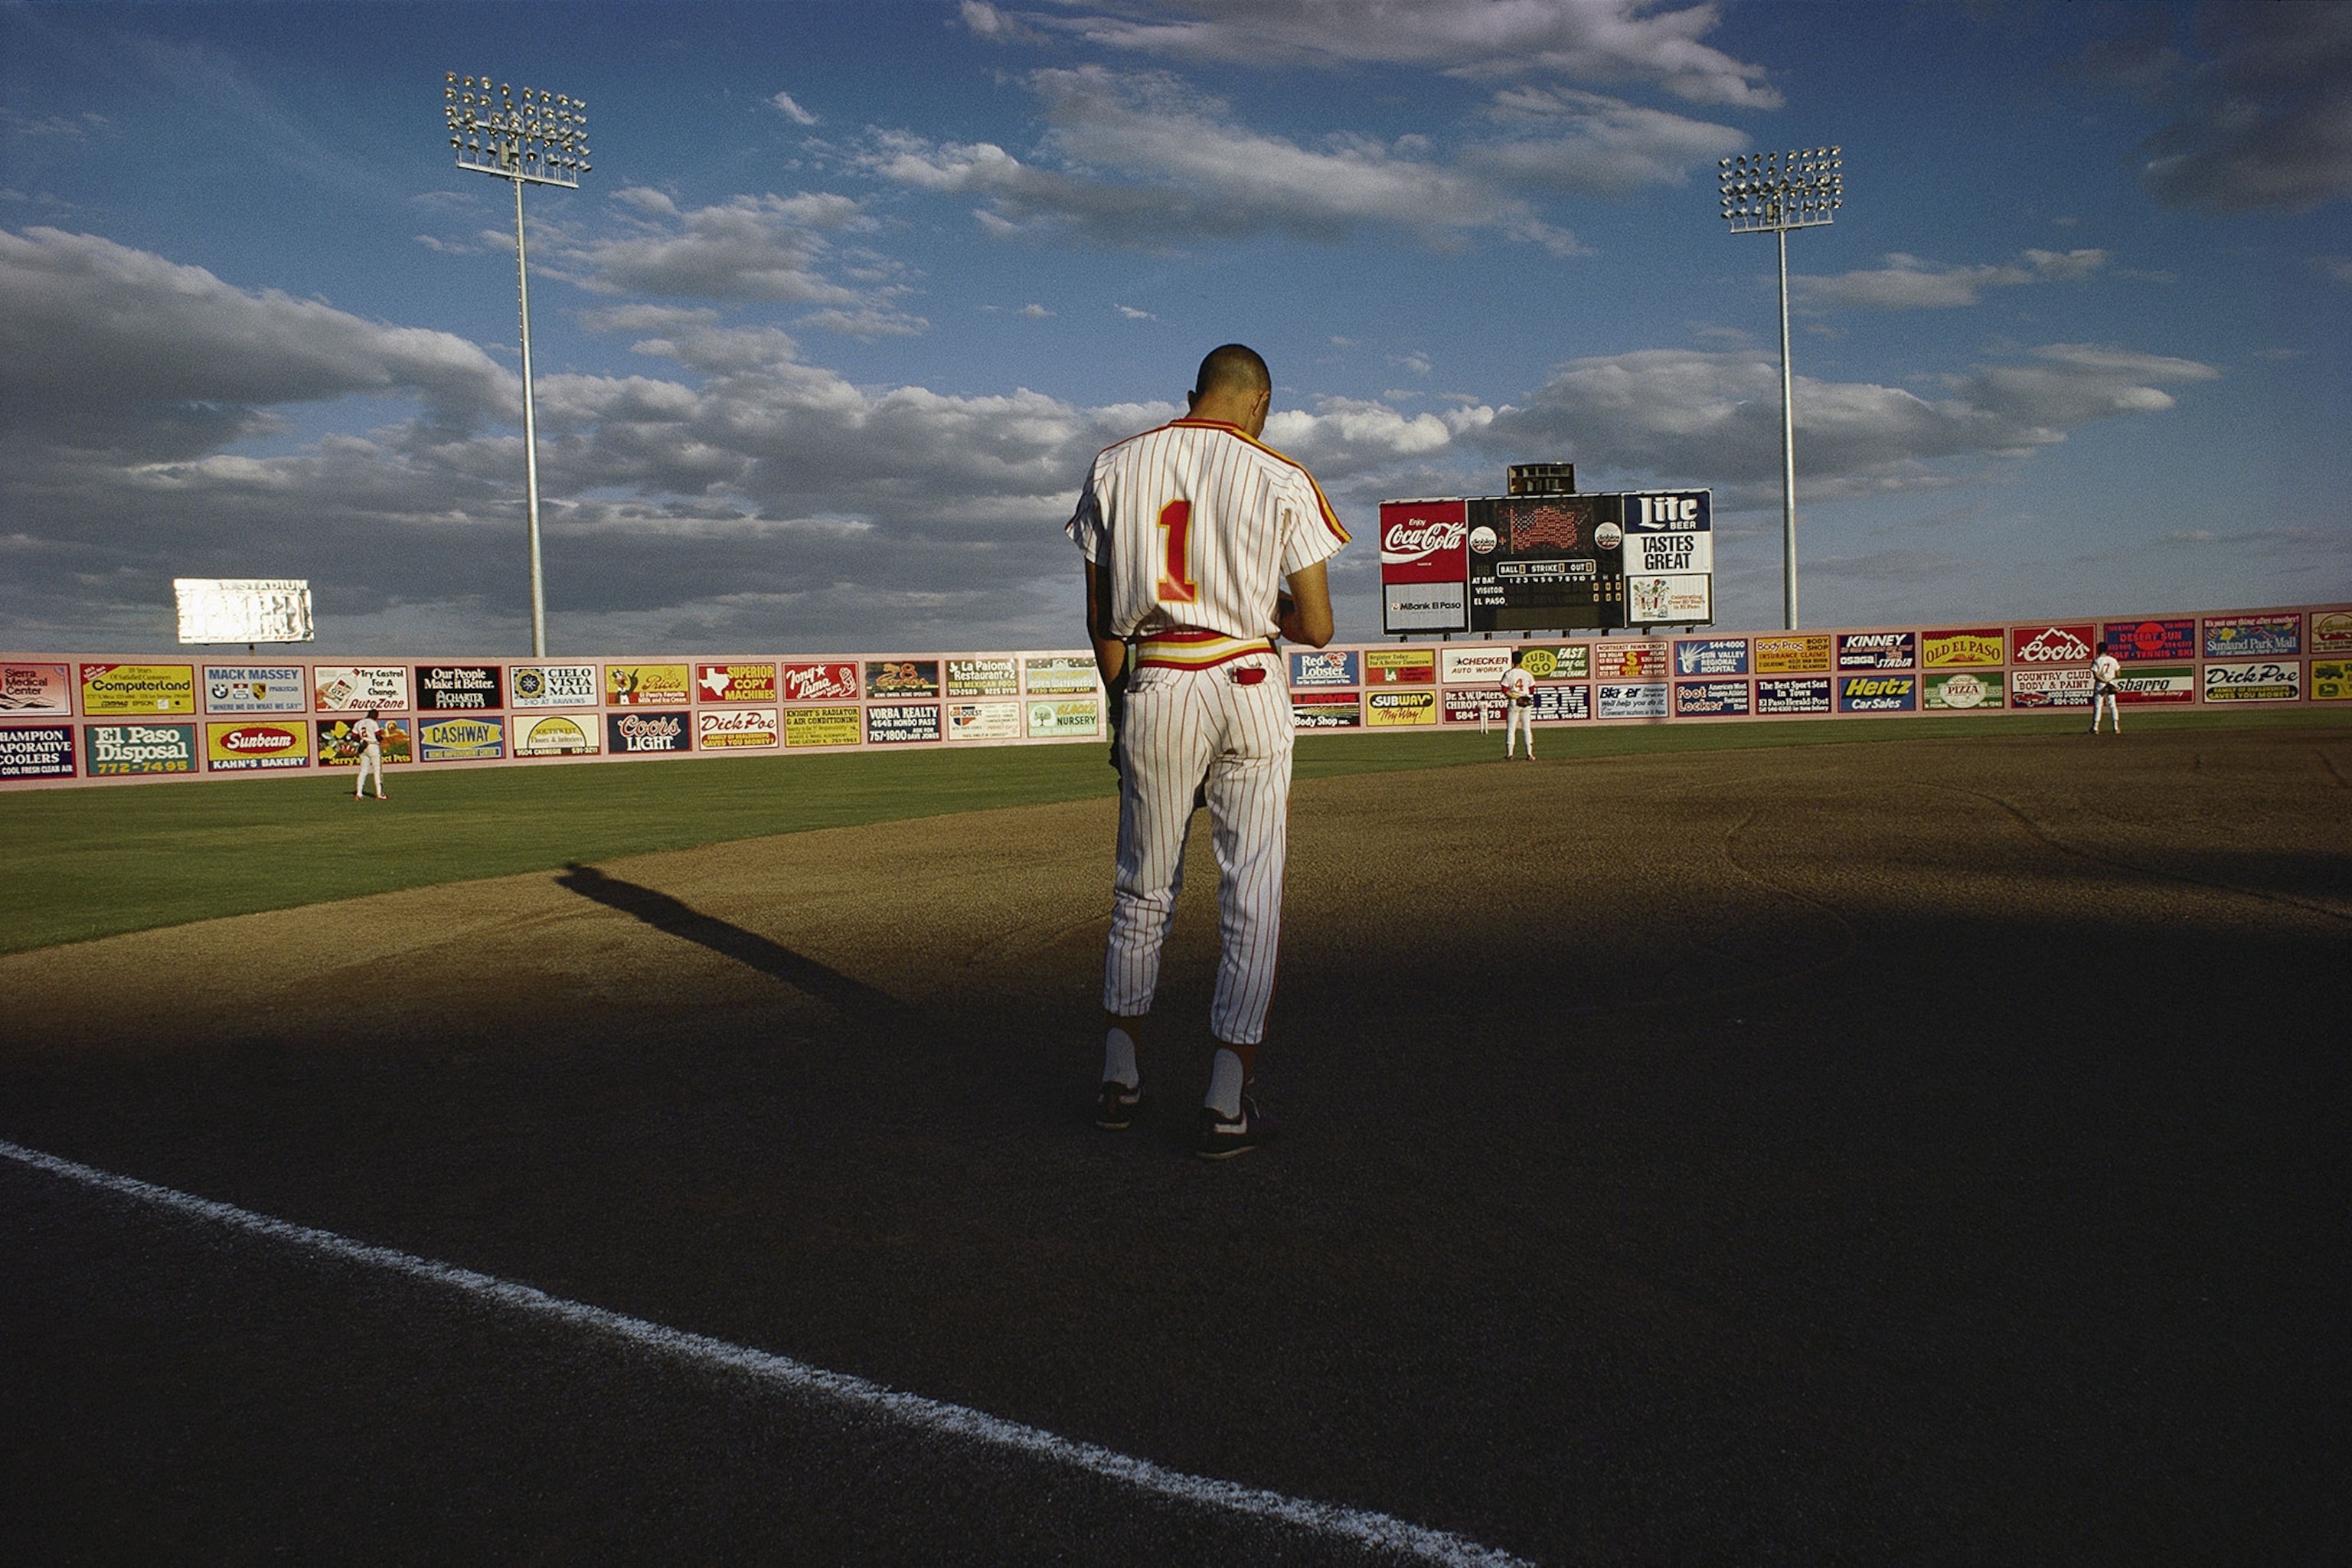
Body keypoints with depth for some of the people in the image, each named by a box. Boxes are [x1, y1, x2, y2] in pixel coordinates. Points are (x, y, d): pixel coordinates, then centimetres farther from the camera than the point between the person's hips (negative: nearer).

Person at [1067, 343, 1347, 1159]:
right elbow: (1316, 629, -1)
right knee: (1252, 895, 4)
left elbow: (1101, 620, 8)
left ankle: (1119, 1078, 25)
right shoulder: (1282, 480, -2)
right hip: (1249, 687, -2)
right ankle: (1229, 1104, 6)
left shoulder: (1116, 468, 6)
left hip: (1155, 692, 3)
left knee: (1142, 891, 16)